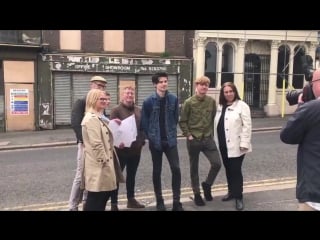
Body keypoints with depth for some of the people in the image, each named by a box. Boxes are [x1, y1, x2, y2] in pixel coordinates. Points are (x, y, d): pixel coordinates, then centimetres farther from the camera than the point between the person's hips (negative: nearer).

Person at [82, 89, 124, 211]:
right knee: (95, 197, 0)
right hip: (98, 164, -10)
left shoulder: (98, 117, 17)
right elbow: (96, 144, -23)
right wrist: (104, 160, -19)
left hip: (102, 162, 10)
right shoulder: (91, 118, -17)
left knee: (104, 194, 16)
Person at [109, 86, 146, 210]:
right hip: (121, 149, -6)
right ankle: (114, 203, 12)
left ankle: (131, 199, 31)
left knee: (131, 175, 17)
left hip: (136, 149, 6)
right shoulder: (116, 110, -7)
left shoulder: (139, 110, 11)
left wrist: (142, 141, 5)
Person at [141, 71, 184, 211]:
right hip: (155, 141, -1)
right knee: (157, 171, 8)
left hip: (170, 140, 1)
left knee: (176, 169, -6)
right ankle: (159, 201, 23)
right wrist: (151, 136, -2)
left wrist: (172, 133, 6)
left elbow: (175, 118, 8)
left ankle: (176, 201, 6)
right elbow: (144, 122, -2)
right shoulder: (149, 101, -8)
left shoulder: (173, 99, -1)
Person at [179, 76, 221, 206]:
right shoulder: (189, 102, -8)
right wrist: (188, 135, -10)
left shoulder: (212, 101, 1)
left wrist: (212, 132, 5)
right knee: (194, 168, 8)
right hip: (193, 140, -2)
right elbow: (182, 121, -3)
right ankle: (197, 194, 23)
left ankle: (207, 184, 22)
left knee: (217, 164, -5)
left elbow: (214, 118, 11)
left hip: (208, 139, 3)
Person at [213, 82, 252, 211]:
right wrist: (216, 141, 11)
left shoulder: (242, 106, -8)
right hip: (223, 145, 6)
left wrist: (244, 143, -17)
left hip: (236, 145, -6)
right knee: (228, 169, 15)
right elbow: (216, 124, 12)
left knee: (236, 170, -3)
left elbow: (247, 126, -13)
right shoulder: (220, 106, 11)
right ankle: (231, 192, 31)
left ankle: (238, 197, 9)